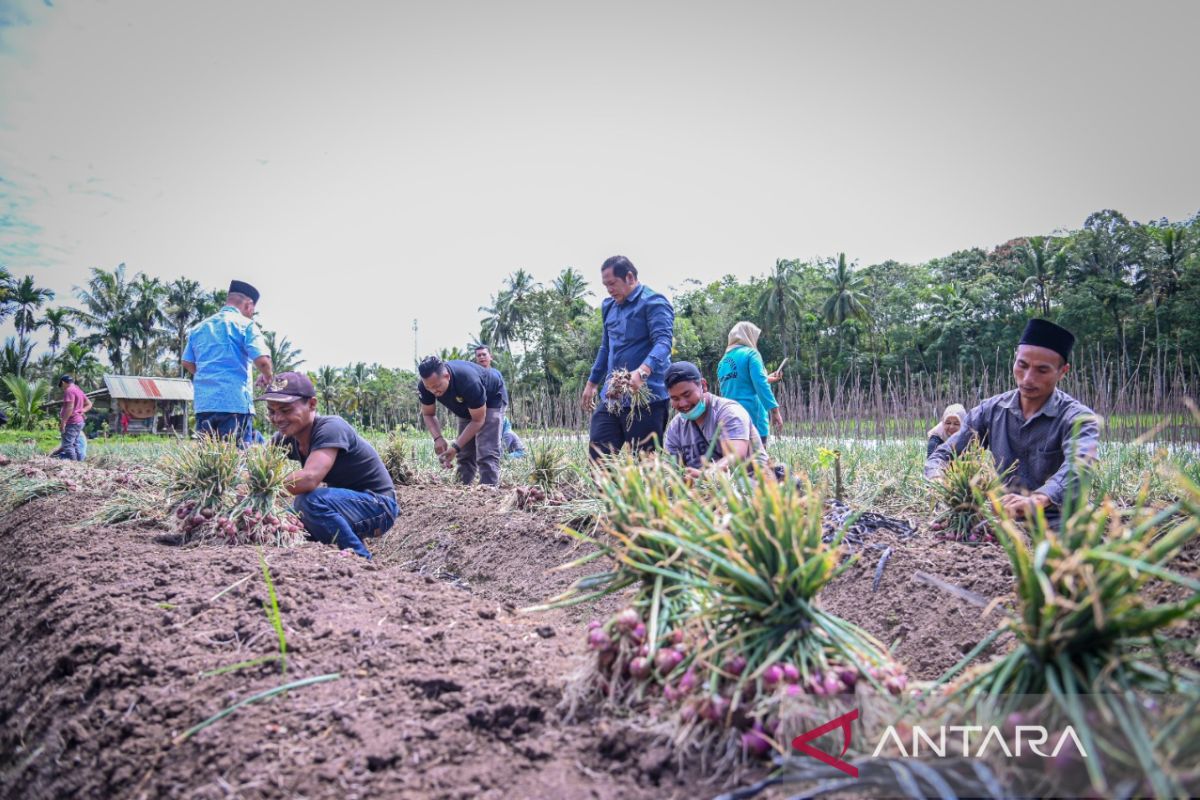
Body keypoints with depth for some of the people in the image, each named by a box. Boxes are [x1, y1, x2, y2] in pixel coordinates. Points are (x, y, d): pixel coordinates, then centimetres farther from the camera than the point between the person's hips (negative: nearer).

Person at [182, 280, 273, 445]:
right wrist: (267, 378, 6)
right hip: (236, 403, -6)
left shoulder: (199, 328, 16)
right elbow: (262, 360, -14)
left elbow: (187, 363, 21)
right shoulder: (245, 325, -2)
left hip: (203, 404, 6)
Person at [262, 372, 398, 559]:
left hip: (378, 506, -8)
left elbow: (309, 478, -38)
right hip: (344, 502, 8)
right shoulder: (285, 437, 1)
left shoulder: (330, 428, -24)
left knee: (308, 501, -29)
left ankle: (361, 559, -12)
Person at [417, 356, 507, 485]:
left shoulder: (469, 382, -41)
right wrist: (438, 438, -28)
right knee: (464, 454, 4)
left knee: (486, 453, -19)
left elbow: (478, 420, -31)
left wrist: (456, 446, -36)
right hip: (466, 405, 6)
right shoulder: (424, 386, -25)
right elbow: (428, 414, -10)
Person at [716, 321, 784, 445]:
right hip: (752, 415, -7)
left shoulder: (723, 361, 19)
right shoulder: (750, 353, -1)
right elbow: (760, 384, -14)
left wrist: (766, 379, 36)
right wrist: (774, 409, -17)